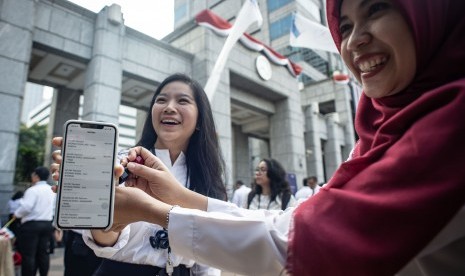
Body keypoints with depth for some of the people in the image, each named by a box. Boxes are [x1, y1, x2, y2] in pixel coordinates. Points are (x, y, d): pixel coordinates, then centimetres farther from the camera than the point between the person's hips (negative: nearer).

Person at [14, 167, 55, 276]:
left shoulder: (32, 190, -12)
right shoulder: (52, 190, 10)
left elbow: (26, 207, -19)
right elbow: (54, 208, 13)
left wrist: (17, 214, -2)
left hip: (31, 225, -7)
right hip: (47, 224, 7)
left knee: (28, 254, 1)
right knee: (43, 253, 11)